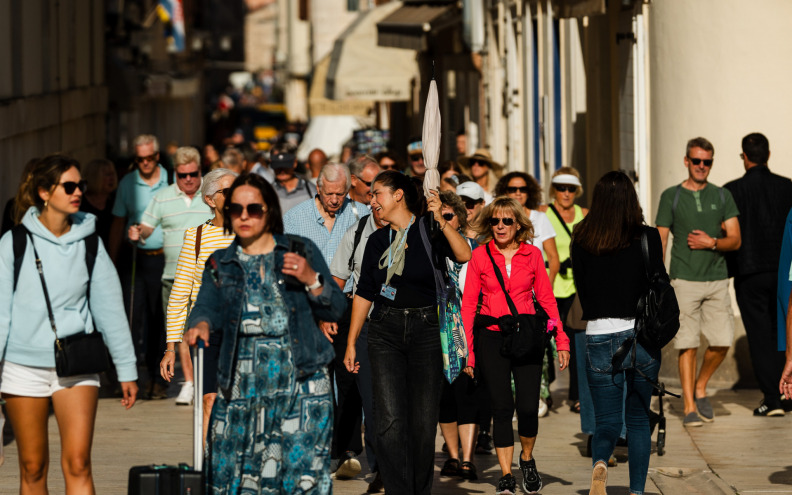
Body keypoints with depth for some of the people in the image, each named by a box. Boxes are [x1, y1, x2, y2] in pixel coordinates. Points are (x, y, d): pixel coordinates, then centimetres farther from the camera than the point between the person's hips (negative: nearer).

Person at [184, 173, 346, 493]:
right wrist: (201, 325, -20)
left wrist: (312, 280, -11)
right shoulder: (221, 263, 15)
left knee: (301, 467, -9)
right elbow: (208, 306, 2)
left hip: (300, 379, -2)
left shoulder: (302, 250, 9)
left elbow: (335, 310, 6)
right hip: (242, 382, 2)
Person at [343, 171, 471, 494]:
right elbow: (364, 293, 13)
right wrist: (351, 343, 10)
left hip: (424, 329, -2)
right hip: (385, 331, 2)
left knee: (424, 420, 2)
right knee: (390, 419, -9)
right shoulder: (378, 240, 10)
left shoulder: (427, 230, -1)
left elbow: (464, 256, -18)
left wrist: (440, 221, -28)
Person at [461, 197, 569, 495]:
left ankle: (527, 458, 21)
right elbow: (468, 304, 4)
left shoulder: (532, 255, 5)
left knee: (528, 407, -7)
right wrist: (468, 351, -1)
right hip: (492, 337, 0)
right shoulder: (480, 256, 2)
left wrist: (561, 341, 2)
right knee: (501, 406, -3)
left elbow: (546, 299, 8)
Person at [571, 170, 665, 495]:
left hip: (599, 338, 1)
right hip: (641, 336, 0)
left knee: (607, 420, 9)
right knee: (639, 419, 15)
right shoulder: (647, 237, -7)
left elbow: (582, 290, 6)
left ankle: (600, 462, -22)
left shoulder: (581, 242, -2)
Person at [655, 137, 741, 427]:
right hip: (684, 281, -2)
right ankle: (690, 407, 1)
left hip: (717, 280, 3)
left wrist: (712, 242, -13)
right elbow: (659, 242, 2)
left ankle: (700, 389, 20)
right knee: (688, 345, -5)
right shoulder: (671, 197, 4)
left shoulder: (722, 197, 10)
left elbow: (735, 240, 7)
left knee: (722, 342, -4)